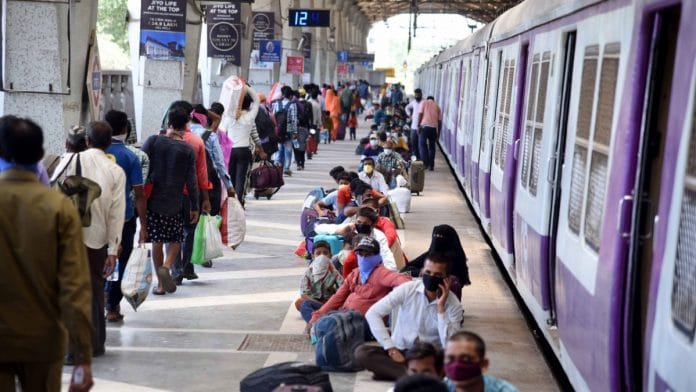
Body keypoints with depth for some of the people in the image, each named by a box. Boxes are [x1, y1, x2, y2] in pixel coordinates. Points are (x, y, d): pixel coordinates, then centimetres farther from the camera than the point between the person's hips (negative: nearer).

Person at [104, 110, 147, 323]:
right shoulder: (131, 157, -10)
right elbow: (139, 194, -10)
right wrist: (143, 225, -5)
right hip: (123, 217, -2)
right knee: (120, 261, 10)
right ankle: (112, 307, 13)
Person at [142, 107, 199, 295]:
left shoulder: (153, 141, -1)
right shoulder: (188, 150, -4)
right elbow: (191, 181, -3)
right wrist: (194, 207, 4)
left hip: (152, 200, 1)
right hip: (174, 202, -1)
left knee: (156, 241, 10)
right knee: (175, 240, 14)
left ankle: (161, 283, 16)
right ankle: (166, 267, -13)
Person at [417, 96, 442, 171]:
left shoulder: (424, 103, 12)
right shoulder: (437, 106, 19)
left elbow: (420, 114, -2)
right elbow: (440, 121, 13)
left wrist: (418, 126, -2)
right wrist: (438, 134, 16)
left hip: (424, 126, -3)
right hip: (434, 128, 3)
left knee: (422, 145, 3)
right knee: (432, 146, 11)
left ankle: (425, 163, -8)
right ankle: (431, 165, 11)